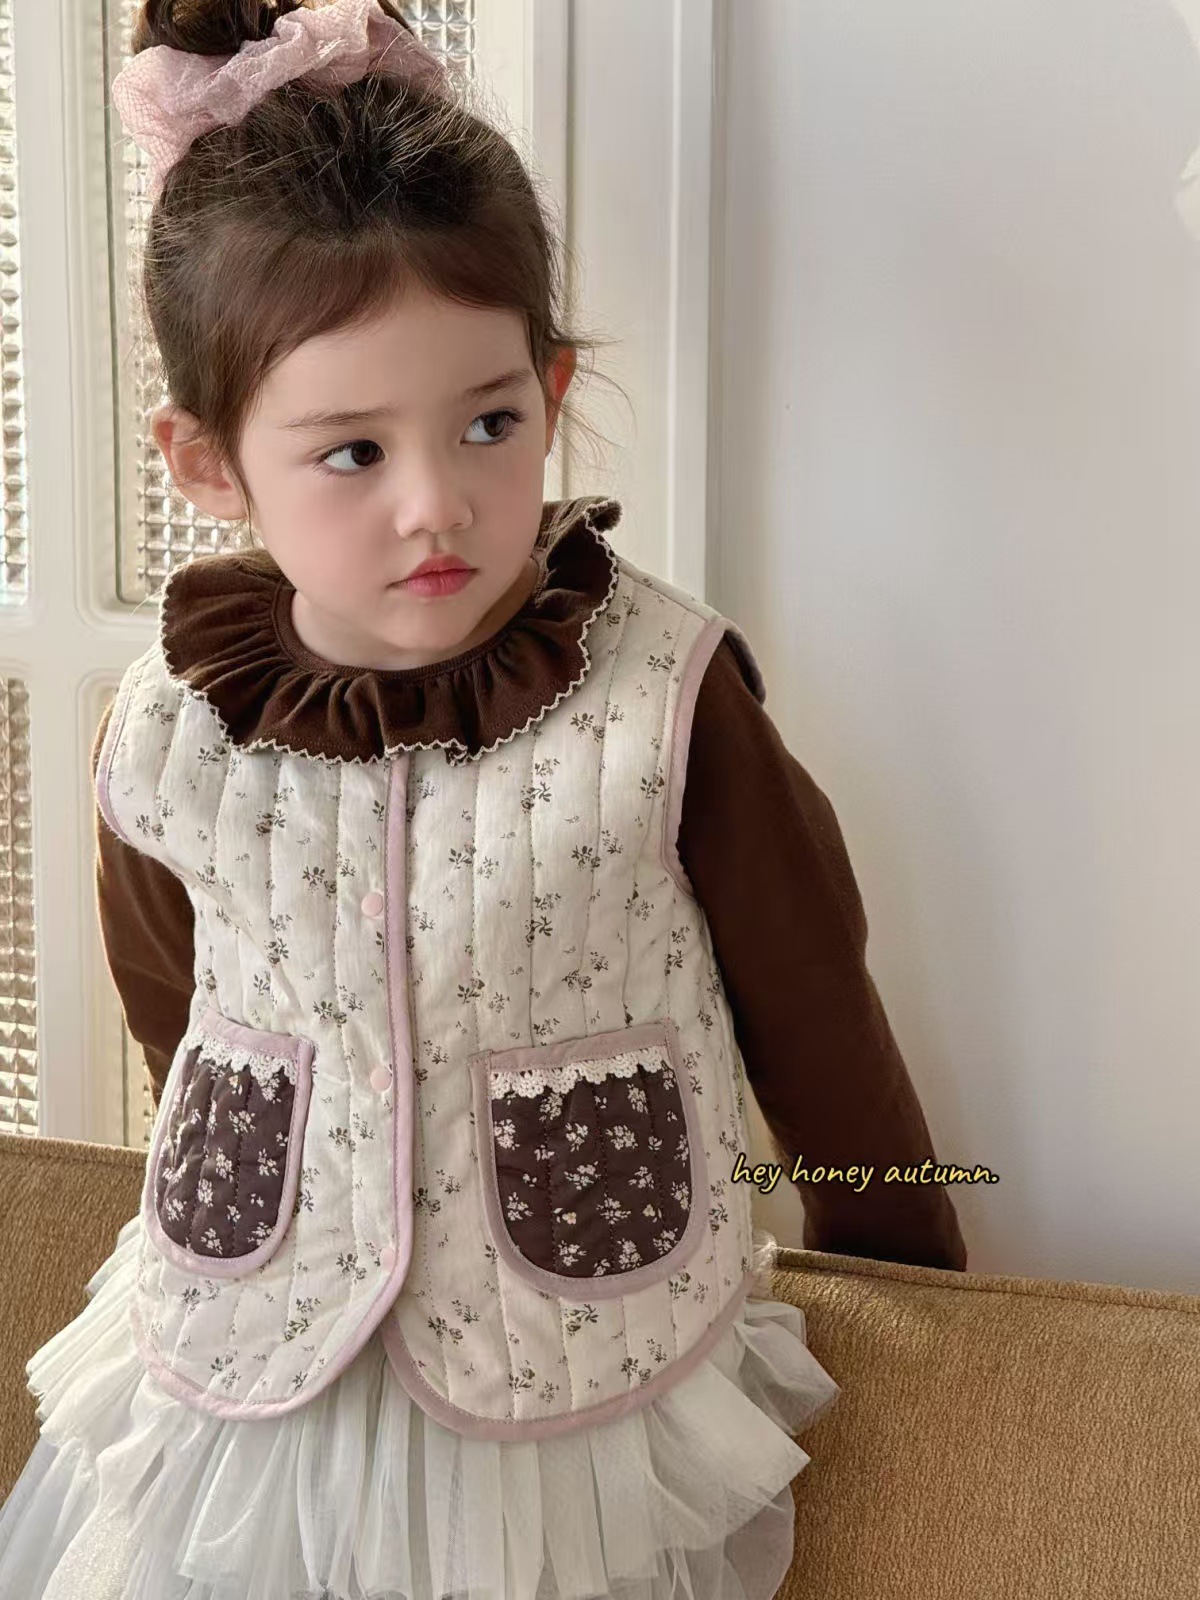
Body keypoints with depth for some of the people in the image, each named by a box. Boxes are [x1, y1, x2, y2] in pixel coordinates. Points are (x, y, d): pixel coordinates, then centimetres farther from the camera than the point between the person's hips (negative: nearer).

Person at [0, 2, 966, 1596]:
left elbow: (816, 1025, -4)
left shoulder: (669, 701, -17)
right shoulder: (165, 745, -10)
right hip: (248, 1397, 3)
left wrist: (913, 1287, 9)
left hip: (580, 1417, -2)